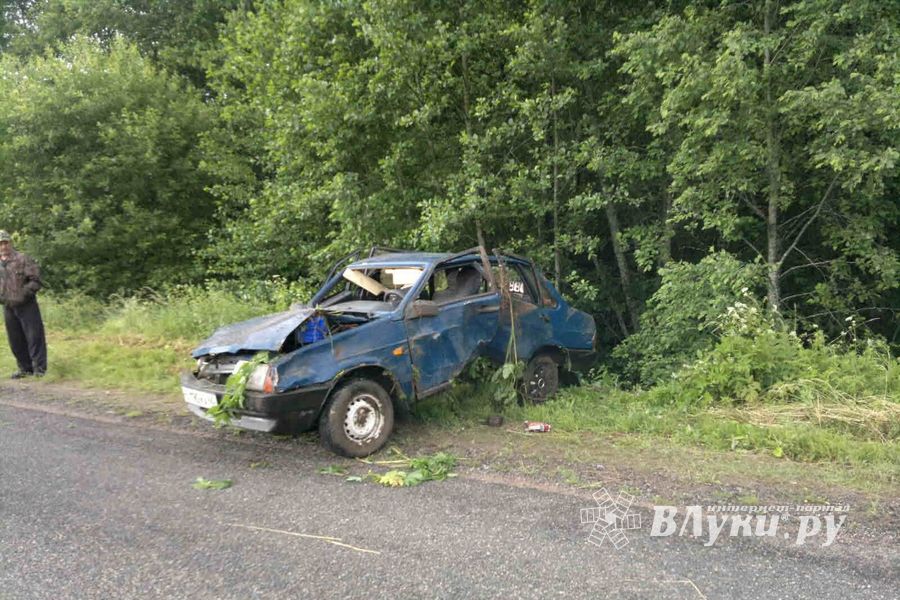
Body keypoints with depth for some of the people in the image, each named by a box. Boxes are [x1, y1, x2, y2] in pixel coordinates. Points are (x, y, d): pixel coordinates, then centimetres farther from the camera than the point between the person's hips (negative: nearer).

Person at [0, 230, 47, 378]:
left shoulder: (23, 259, -6)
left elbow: (35, 280, -10)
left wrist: (24, 294, -18)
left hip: (27, 306, -6)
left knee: (34, 337, -4)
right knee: (16, 341, 11)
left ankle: (39, 368, 3)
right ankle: (25, 368, 21)